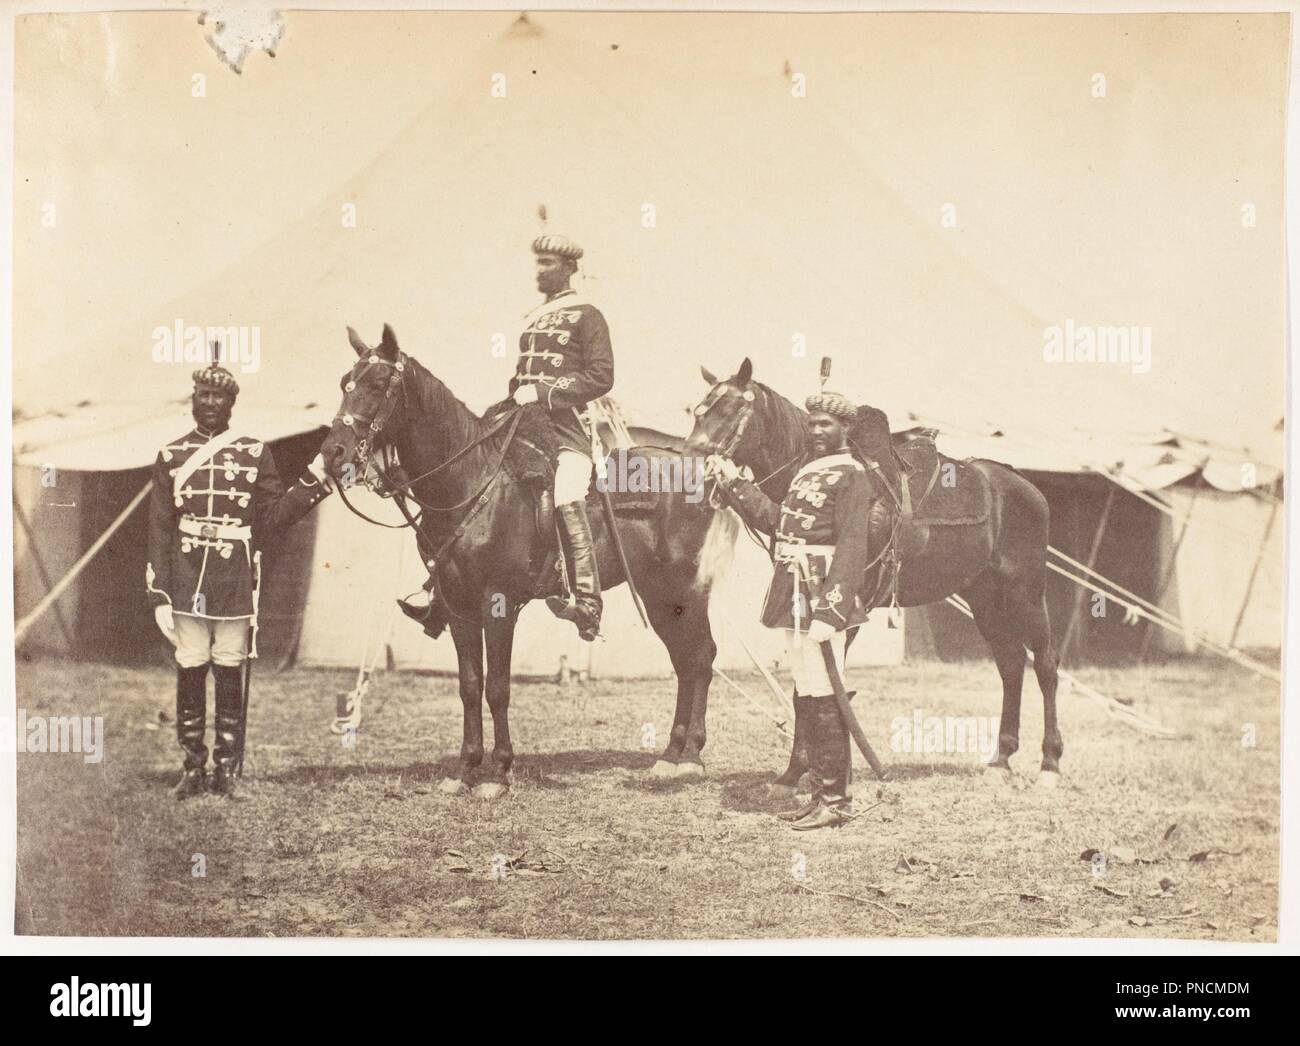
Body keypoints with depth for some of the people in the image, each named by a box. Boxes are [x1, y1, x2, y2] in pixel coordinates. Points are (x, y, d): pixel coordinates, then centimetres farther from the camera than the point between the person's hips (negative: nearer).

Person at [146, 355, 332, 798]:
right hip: (187, 582, 1)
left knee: (230, 673, 4)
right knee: (190, 672, 4)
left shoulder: (255, 453, 5)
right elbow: (160, 530, 4)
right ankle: (193, 769, 13)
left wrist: (316, 478, -8)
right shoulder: (171, 456, 6)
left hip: (236, 584, -1)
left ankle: (227, 770, 13)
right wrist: (158, 595, -1)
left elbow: (274, 514, 3)